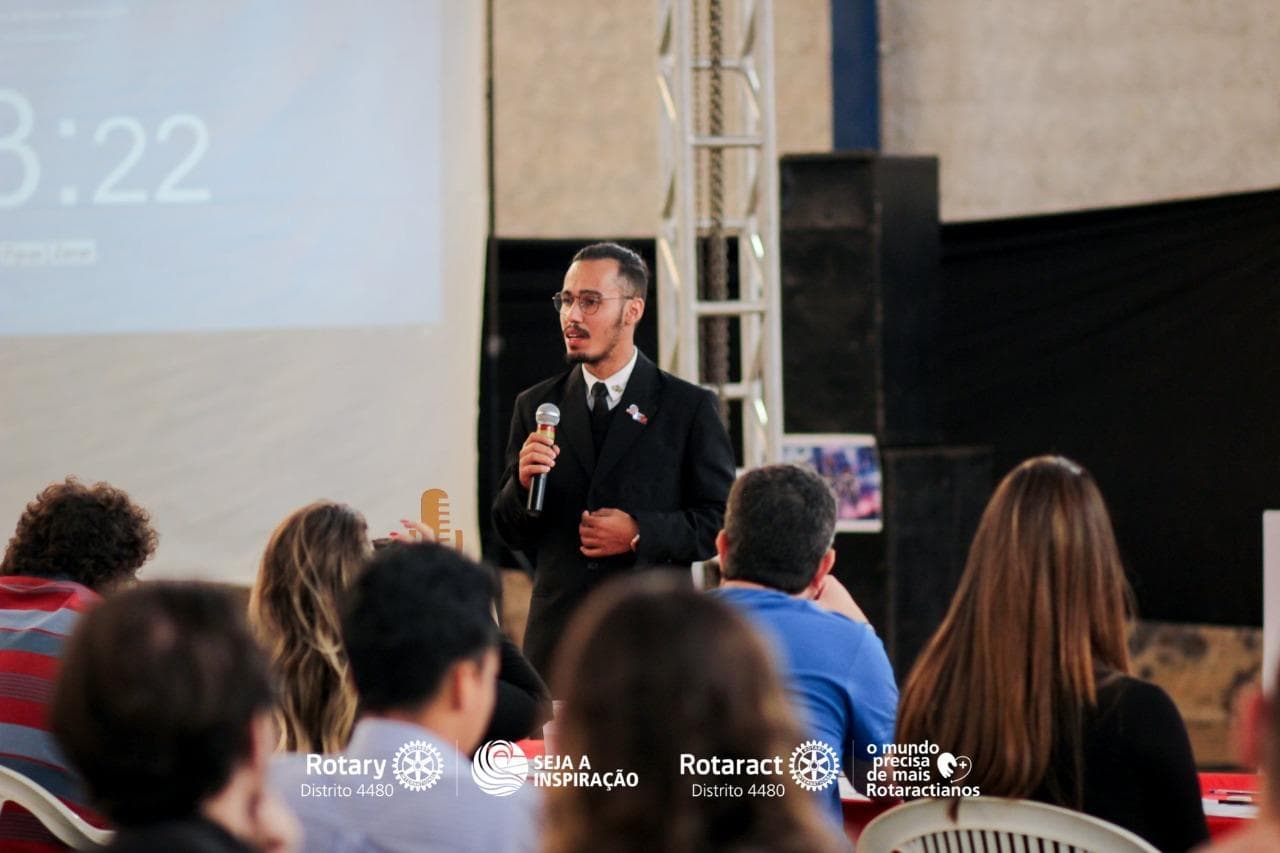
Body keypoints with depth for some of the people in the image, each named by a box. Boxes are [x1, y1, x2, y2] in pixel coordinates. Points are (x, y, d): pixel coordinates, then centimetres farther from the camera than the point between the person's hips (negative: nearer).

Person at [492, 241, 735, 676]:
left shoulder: (689, 407, 2)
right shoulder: (535, 406, 10)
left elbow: (721, 521, 0)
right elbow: (511, 534, 11)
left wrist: (642, 534, -14)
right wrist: (522, 483, -10)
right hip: (557, 637, 2)